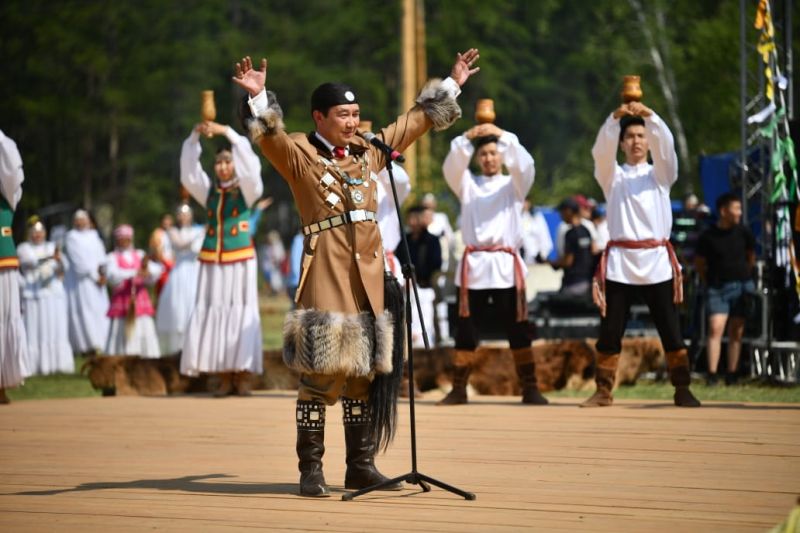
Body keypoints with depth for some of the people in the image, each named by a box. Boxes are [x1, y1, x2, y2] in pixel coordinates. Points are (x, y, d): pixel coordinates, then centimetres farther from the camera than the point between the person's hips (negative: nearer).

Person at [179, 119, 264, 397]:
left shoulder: (247, 189, 2)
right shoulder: (209, 191, 10)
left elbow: (249, 164, -13)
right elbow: (189, 171, -1)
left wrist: (227, 132, -21)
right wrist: (194, 136, -14)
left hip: (240, 261, -3)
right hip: (212, 261, 3)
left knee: (242, 314, -5)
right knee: (213, 314, -2)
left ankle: (244, 374, -3)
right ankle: (224, 376, 0)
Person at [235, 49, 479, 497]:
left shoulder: (367, 152, 17)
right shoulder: (300, 154, 1)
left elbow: (413, 124, 28)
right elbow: (269, 135, -18)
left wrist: (452, 86, 32)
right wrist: (259, 98, -34)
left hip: (369, 277, 6)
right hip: (326, 278, -6)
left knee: (365, 374, 9)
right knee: (322, 372, -8)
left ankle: (362, 467, 16)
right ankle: (311, 471, -4)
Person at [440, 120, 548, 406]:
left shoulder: (514, 185, 11)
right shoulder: (467, 185, 13)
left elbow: (525, 164, -9)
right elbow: (451, 167, -6)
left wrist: (503, 136, -23)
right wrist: (465, 139, -23)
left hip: (506, 265, -1)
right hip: (473, 265, 1)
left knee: (517, 329, -1)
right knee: (466, 331, 2)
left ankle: (530, 389, 2)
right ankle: (458, 389, 9)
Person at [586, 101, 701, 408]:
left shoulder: (661, 174, 13)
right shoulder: (613, 176, 12)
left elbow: (665, 144, -6)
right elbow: (601, 150, -8)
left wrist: (649, 116, -23)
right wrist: (615, 118, -24)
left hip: (657, 261, 0)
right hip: (620, 262, 0)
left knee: (671, 331, -2)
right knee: (610, 332, -1)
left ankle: (682, 390, 3)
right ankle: (603, 391, 6)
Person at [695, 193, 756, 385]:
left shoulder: (743, 233, 2)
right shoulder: (708, 236, -6)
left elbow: (751, 257, 17)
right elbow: (699, 263, 7)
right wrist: (708, 282, 7)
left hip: (741, 286, 3)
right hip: (717, 288, -3)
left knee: (736, 332, 5)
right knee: (715, 328, -15)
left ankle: (731, 375, 10)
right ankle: (712, 375, -17)